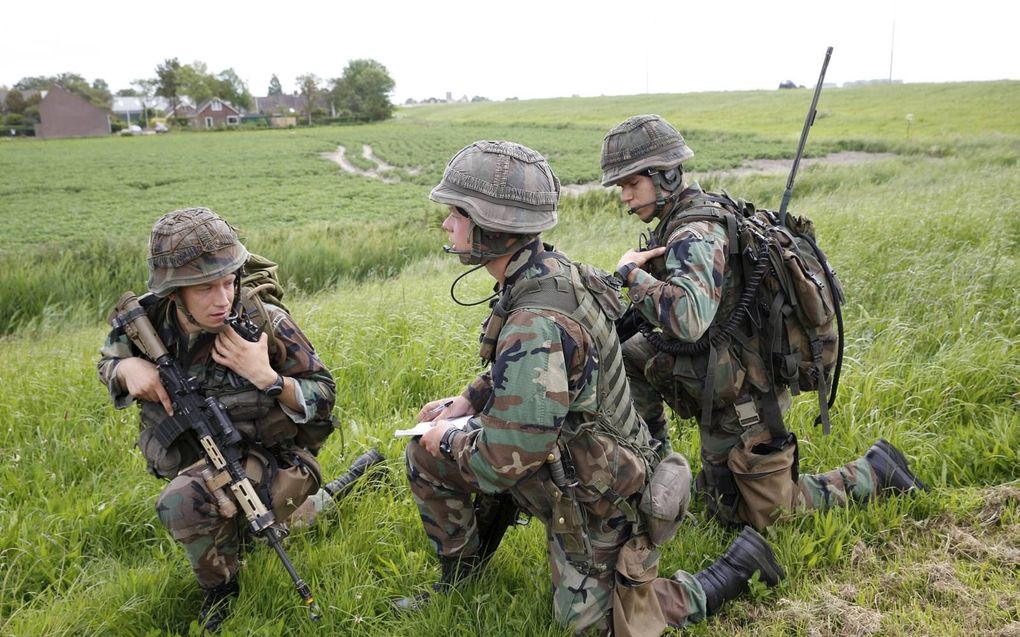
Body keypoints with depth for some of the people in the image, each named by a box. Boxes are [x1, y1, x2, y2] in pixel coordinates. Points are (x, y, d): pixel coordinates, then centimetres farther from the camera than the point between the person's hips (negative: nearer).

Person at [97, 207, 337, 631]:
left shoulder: (265, 323, -23)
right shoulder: (147, 323, -13)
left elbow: (323, 397, -13)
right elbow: (108, 361, 9)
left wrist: (267, 378, -31)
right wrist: (128, 368, -15)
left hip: (275, 463, -5)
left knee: (184, 502, -29)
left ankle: (220, 586, -1)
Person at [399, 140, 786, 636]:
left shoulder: (535, 323, -36)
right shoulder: (549, 270, -7)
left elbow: (505, 459, -31)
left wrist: (450, 443, -12)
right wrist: (468, 401, 2)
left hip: (593, 500, -8)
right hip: (569, 460, 8)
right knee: (425, 454, 6)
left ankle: (737, 567, 15)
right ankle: (460, 569, 27)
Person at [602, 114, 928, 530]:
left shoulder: (694, 235, -27)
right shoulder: (688, 216, 3)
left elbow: (688, 319, -46)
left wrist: (631, 271, -31)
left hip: (740, 399, -9)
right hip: (719, 384, 9)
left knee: (771, 514, 6)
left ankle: (875, 471, 20)